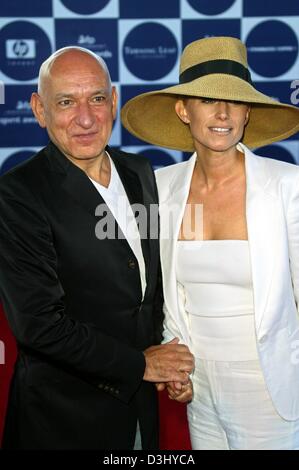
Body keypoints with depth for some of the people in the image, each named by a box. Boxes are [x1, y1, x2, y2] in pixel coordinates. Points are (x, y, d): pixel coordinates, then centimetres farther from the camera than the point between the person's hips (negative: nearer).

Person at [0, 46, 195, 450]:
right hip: (65, 413, -6)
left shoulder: (140, 172, 2)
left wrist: (169, 362, 0)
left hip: (141, 402, 6)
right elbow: (39, 323, -22)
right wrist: (141, 363, -15)